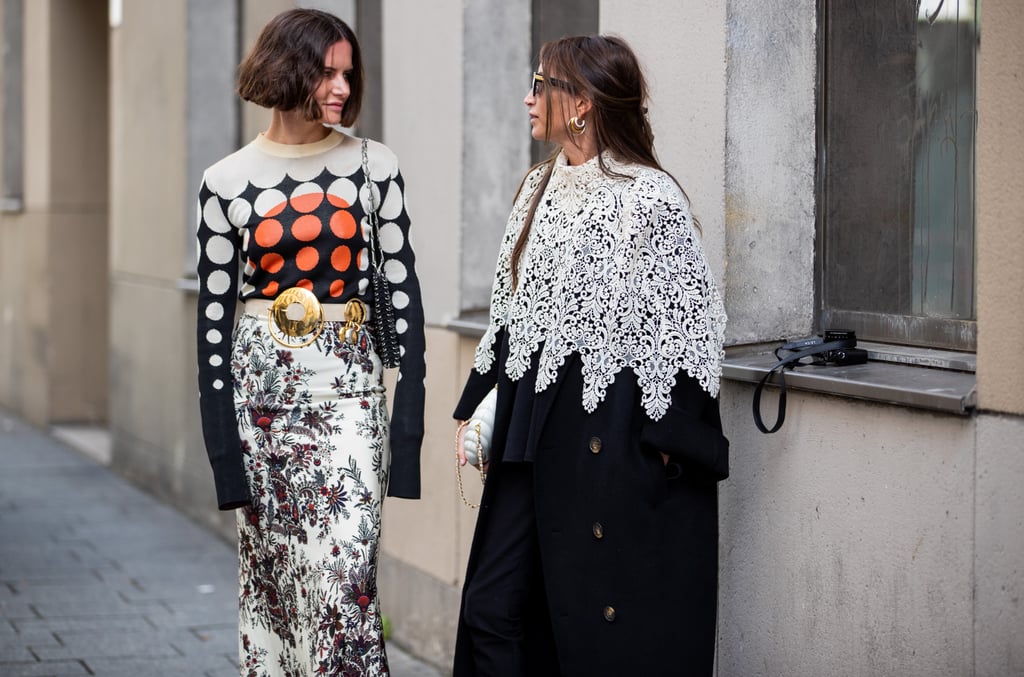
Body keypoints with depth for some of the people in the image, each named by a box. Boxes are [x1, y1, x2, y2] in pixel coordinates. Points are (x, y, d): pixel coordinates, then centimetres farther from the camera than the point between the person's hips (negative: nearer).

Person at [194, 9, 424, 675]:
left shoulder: (374, 166, 1)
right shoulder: (229, 181, 0)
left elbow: (402, 290, 1)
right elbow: (214, 313, 1)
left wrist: (409, 415, -6)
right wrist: (222, 444, -3)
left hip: (348, 384, -1)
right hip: (261, 379, 1)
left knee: (344, 575, -11)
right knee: (267, 569, 9)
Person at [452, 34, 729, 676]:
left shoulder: (649, 201, -12)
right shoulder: (541, 188, 12)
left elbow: (686, 330, -13)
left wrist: (667, 448, -16)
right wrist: (476, 409, 15)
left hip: (615, 438, -8)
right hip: (533, 430, 8)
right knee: (492, 609, 8)